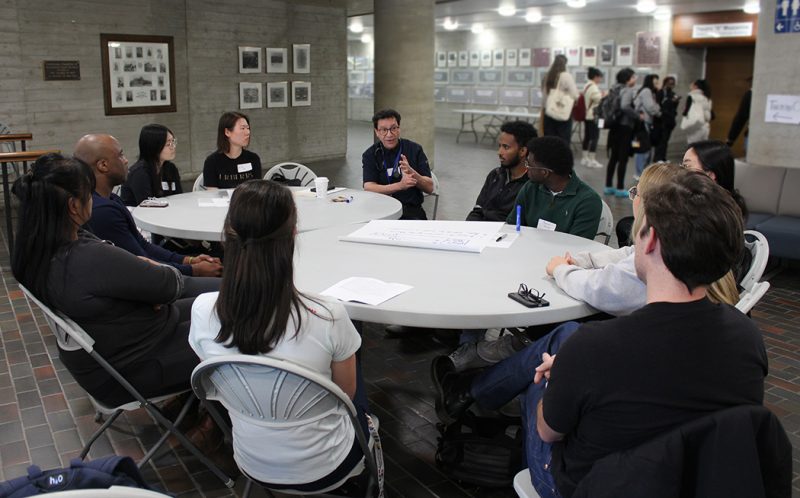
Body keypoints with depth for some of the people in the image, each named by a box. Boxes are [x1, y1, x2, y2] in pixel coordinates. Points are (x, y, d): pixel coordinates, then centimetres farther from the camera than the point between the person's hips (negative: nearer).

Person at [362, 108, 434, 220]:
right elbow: (368, 188, -10)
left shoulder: (414, 149, 6)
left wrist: (412, 172, -17)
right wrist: (400, 185, -24)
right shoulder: (370, 155, 5)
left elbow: (429, 188, 3)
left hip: (411, 209, 0)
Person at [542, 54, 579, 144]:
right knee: (563, 141, 1)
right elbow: (575, 95, -5)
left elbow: (545, 95, 9)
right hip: (563, 113, -5)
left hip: (549, 112, 5)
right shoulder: (566, 76, -9)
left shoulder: (547, 76, 6)